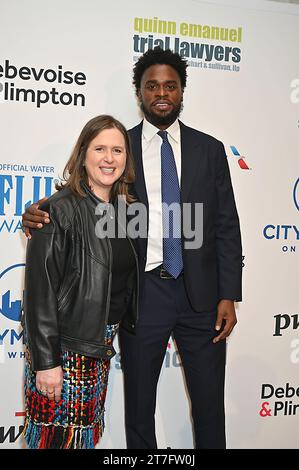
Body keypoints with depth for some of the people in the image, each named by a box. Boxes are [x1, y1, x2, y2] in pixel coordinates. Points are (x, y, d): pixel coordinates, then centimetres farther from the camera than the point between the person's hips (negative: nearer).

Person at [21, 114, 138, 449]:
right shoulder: (60, 210, -15)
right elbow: (40, 289, -17)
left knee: (86, 433, 18)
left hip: (100, 343, 7)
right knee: (58, 435, 4)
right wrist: (45, 361, -18)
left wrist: (107, 339, 10)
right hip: (64, 345, -7)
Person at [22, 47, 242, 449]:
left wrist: (229, 295, -3)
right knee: (139, 404, 13)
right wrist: (43, 215, -15)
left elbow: (227, 225, 4)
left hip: (201, 294, 1)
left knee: (210, 404, 11)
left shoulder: (210, 149, 6)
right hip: (142, 292, 0)